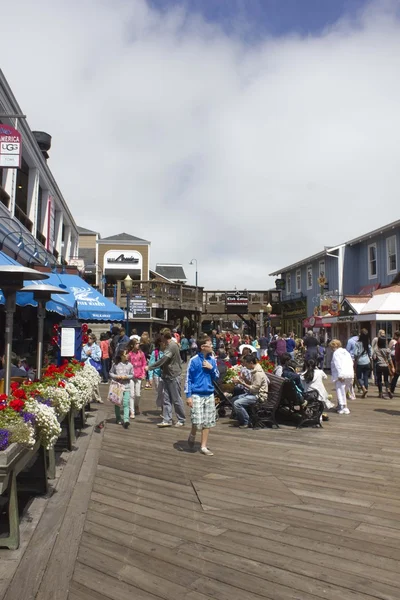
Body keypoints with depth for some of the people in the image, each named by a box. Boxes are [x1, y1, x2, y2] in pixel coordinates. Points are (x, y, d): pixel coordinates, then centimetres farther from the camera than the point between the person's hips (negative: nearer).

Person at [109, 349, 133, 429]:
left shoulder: (129, 365, 2)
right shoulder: (115, 364, 0)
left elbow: (132, 375, 7)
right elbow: (111, 373, 6)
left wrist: (126, 377, -11)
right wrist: (116, 376, -11)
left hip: (126, 387, -1)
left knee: (126, 404, -11)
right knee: (117, 403, 12)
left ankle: (126, 419, -16)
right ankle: (118, 419, 26)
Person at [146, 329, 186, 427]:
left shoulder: (172, 346, -18)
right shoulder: (169, 346, 13)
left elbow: (162, 360, -24)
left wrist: (149, 367, -20)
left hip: (174, 376, -9)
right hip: (168, 376, 9)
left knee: (176, 399, 2)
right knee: (167, 399, 8)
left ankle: (181, 420, 15)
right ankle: (167, 420, 12)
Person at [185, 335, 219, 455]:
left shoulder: (212, 360, 5)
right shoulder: (194, 360, -8)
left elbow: (216, 377, 11)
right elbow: (188, 378, -7)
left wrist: (211, 368, -8)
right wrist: (188, 396, -11)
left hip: (209, 395, 5)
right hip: (196, 394, -5)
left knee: (208, 422, 7)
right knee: (197, 421, -8)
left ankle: (203, 446, 19)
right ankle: (192, 435, 24)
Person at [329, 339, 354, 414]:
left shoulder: (336, 353, -5)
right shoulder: (346, 352, 18)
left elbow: (338, 365, -15)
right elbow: (351, 363, 16)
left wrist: (340, 375, -17)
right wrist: (352, 373, 16)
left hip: (342, 375, -8)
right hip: (350, 374, 8)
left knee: (341, 391, -2)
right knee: (344, 391, 16)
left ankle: (344, 408, -5)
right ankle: (340, 405, 23)